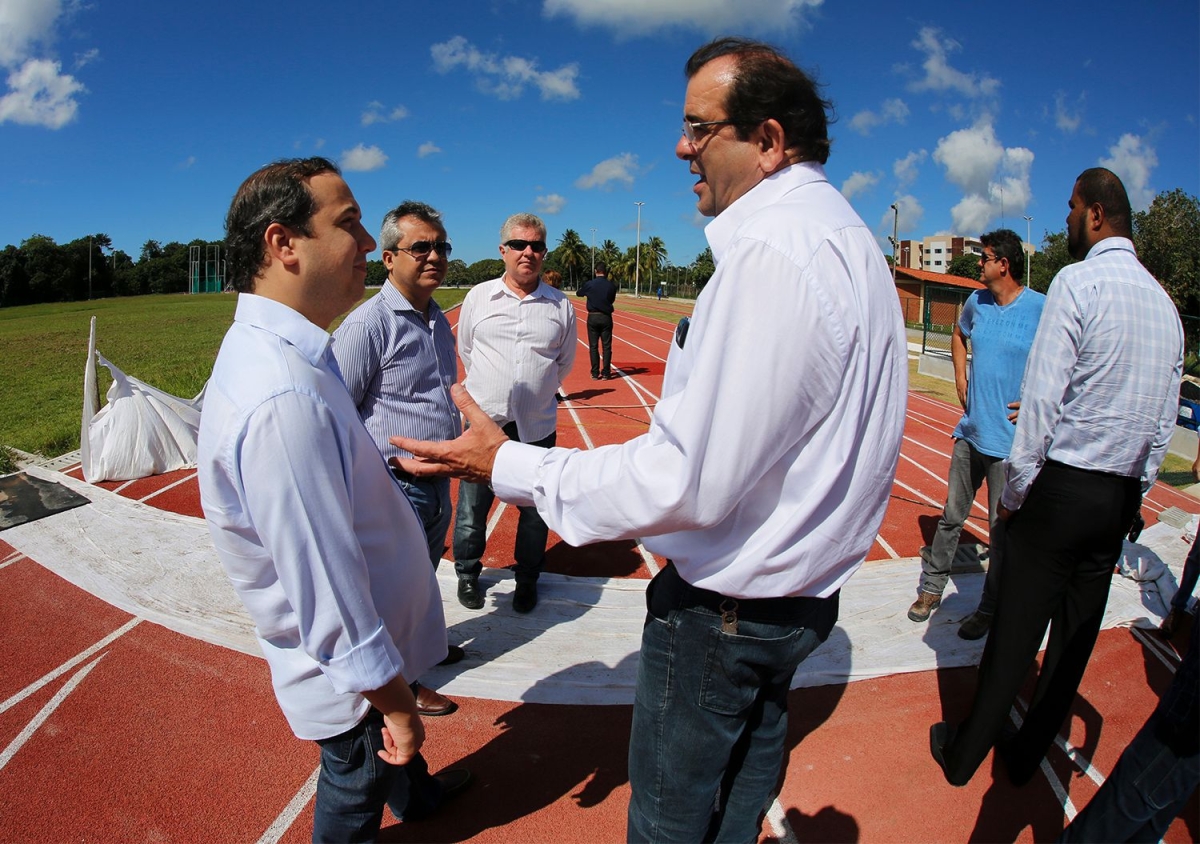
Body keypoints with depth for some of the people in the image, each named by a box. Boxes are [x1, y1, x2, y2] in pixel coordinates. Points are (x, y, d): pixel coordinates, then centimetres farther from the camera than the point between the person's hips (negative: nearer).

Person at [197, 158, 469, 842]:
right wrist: (392, 701, -20)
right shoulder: (282, 397, -36)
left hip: (382, 625, 9)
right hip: (345, 673, -9)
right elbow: (326, 589, -32)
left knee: (392, 734, 34)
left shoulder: (273, 350, -2)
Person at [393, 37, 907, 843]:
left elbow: (689, 480, -30)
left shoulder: (773, 253, -27)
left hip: (728, 605, -9)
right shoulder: (847, 234, 8)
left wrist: (508, 465, -21)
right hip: (805, 586, 10)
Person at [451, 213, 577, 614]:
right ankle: (467, 573, 32)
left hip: (537, 426, 0)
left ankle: (527, 580, 31)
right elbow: (464, 351, 15)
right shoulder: (478, 296, 4)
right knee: (471, 507, 9)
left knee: (536, 510, 10)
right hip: (482, 420, 0)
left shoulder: (561, 305, 3)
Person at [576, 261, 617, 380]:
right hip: (606, 317, 1)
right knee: (607, 346, 6)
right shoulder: (611, 285, -3)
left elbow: (578, 293, 12)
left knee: (593, 346, 5)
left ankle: (595, 373, 5)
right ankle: (606, 373, 6)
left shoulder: (589, 284, -6)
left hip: (593, 317, 0)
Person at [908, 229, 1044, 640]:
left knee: (1002, 529, 6)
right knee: (951, 517, 15)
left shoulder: (1042, 309, -13)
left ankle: (989, 609, 22)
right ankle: (931, 587, 29)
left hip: (1010, 440, -6)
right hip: (971, 431, 6)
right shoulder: (977, 301, 7)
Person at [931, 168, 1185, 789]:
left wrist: (1014, 490, -9)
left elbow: (1043, 398, -17)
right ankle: (1025, 757, 32)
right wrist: (1135, 495, 19)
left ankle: (963, 757, 19)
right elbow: (1164, 421, 12)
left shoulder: (1078, 282, -11)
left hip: (1062, 487, -7)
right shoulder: (1165, 302, 11)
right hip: (1123, 498, 7)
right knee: (1076, 634, 15)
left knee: (1015, 632, 3)